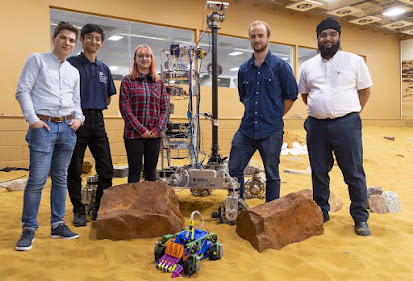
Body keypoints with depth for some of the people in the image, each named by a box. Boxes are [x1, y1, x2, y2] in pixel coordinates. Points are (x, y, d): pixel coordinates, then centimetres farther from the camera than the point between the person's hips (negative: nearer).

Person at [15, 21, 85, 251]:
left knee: (61, 178, 9)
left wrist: (79, 118, 4)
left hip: (67, 127, 5)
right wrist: (33, 119, -11)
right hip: (43, 126, -5)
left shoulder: (74, 72, 18)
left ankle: (57, 225, 18)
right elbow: (22, 91, -2)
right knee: (37, 179, -6)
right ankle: (29, 229, 8)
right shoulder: (37, 60, 4)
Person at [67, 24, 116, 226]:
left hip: (97, 121, 5)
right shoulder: (72, 63, 0)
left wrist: (95, 108, 11)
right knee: (74, 170, 3)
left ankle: (100, 209, 18)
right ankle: (79, 211, 17)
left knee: (106, 169, 3)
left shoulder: (104, 69, 15)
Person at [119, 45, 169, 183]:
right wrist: (141, 129, -12)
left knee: (151, 170, 9)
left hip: (155, 134, 3)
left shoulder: (159, 82, 12)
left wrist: (158, 129, -5)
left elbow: (165, 108, 9)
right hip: (133, 134, -3)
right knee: (135, 170, 1)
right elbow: (124, 108, -5)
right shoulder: (127, 81, 3)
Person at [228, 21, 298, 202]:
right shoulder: (244, 69, 10)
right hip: (246, 129, 4)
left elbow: (291, 95, 1)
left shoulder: (280, 66, -2)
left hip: (271, 131, -4)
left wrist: (275, 116, 2)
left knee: (272, 175, 8)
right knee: (234, 169, 5)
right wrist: (253, 114, 13)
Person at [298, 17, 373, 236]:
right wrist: (319, 111, 10)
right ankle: (321, 213, 25)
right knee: (319, 172, 11)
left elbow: (365, 91, 6)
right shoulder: (308, 66, 10)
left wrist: (350, 113, 2)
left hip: (346, 125, -3)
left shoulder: (354, 61, 2)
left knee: (354, 173, 1)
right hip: (316, 125, 3)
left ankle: (360, 218, 15)